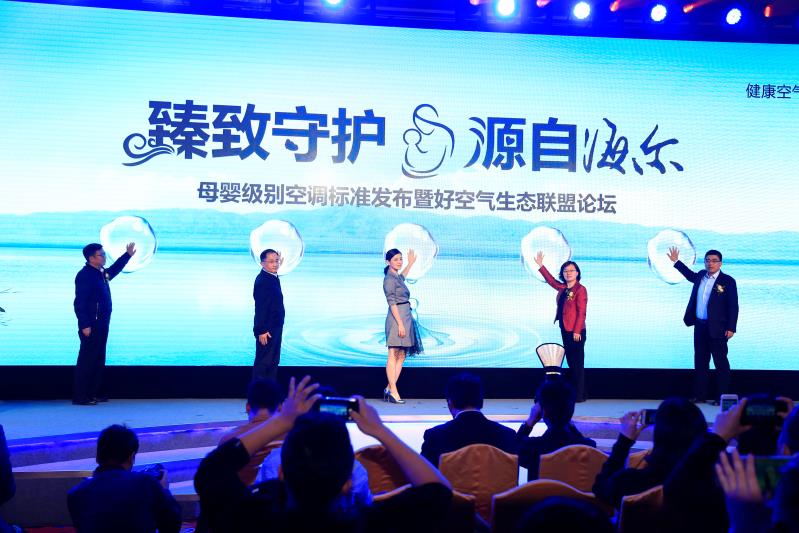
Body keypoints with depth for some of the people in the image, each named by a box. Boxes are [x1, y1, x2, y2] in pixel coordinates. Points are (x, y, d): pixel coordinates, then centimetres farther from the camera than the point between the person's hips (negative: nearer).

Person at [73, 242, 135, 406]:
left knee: (99, 360, 14)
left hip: (101, 325, 10)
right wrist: (85, 325, -23)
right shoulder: (85, 275, -15)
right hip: (91, 327, -10)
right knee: (87, 361, -7)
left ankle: (93, 393, 23)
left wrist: (128, 255, 35)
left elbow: (114, 270, 37)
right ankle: (80, 397, -2)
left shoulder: (101, 273, 12)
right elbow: (79, 303, -19)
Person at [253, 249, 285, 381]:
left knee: (273, 361, 17)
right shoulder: (262, 280, -20)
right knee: (263, 362, -1)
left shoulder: (273, 277, 9)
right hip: (266, 330, -10)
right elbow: (260, 307, -23)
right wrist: (261, 331, -24)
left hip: (275, 328, 10)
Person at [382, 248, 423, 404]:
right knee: (394, 356, -7)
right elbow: (392, 303, -17)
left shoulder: (397, 277, 16)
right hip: (397, 318, -10)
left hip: (405, 318, 10)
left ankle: (389, 389, 11)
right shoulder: (389, 279, -11)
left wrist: (411, 263, 49)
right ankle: (393, 391, -6)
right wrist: (400, 323, -22)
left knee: (401, 356, 8)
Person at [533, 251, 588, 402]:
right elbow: (551, 281, 26)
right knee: (571, 363, 11)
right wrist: (540, 265, 20)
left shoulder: (580, 290, -9)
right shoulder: (563, 288, 13)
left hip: (576, 332, -8)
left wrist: (577, 331, -19)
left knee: (578, 363, -5)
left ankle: (579, 395, -1)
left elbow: (581, 312, -14)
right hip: (565, 331, 8)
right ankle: (572, 393, 16)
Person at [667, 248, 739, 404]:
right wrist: (676, 262, 32)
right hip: (700, 326, 6)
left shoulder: (728, 281, -9)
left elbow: (733, 306, -10)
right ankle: (700, 395, 20)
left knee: (720, 363, 1)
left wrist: (731, 328, -15)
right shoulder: (701, 276, 8)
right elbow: (691, 275, 33)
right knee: (700, 362, 12)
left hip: (717, 329, -6)